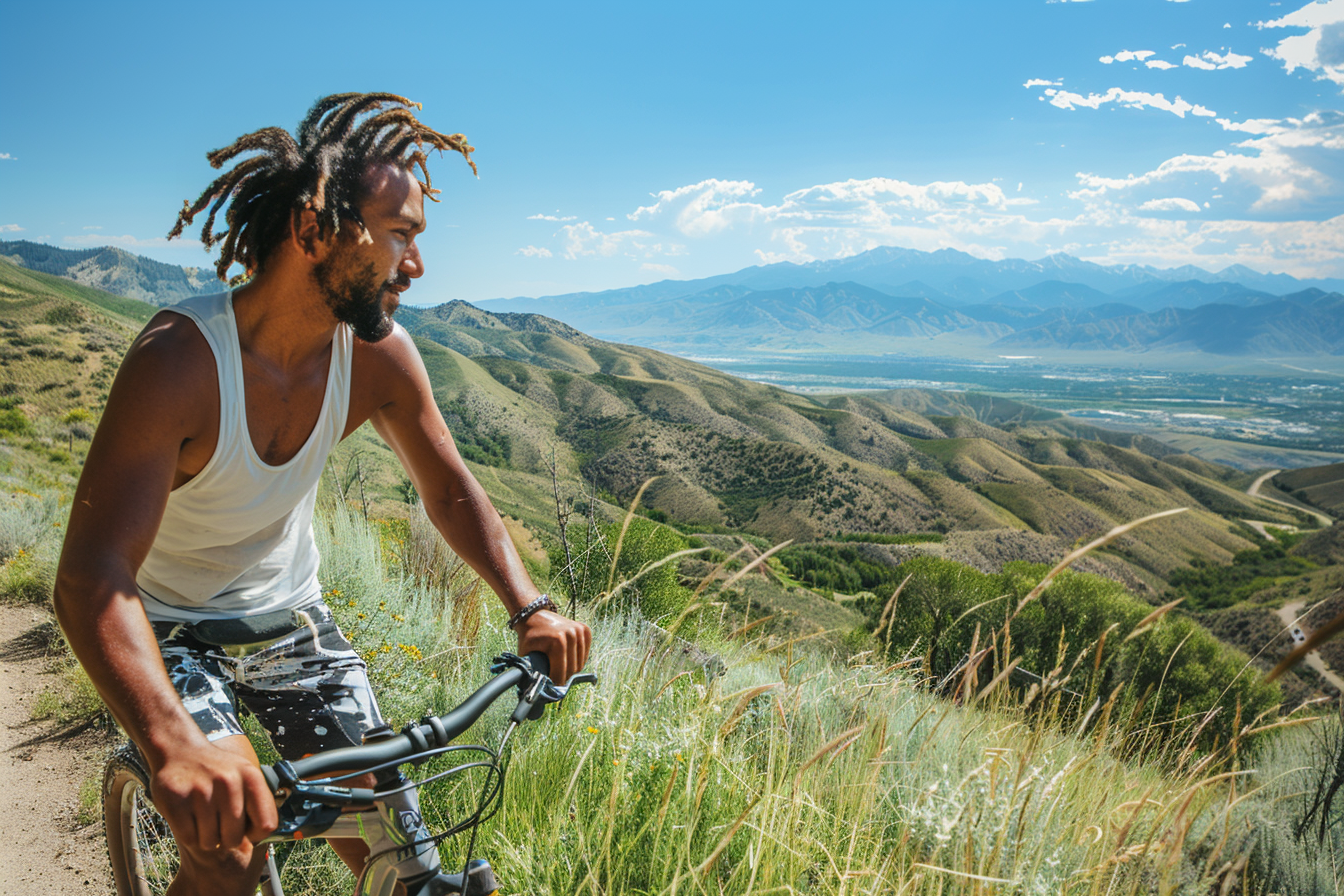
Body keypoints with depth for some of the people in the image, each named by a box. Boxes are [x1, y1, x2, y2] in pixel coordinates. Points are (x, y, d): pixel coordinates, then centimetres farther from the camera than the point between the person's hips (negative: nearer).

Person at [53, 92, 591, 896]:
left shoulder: (378, 353, -17)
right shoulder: (180, 358, -32)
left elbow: (452, 492, -6)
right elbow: (90, 577, -39)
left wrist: (530, 606, -22)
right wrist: (172, 742, -55)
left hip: (291, 616, 4)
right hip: (172, 626, -4)